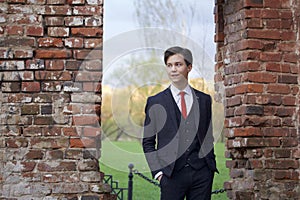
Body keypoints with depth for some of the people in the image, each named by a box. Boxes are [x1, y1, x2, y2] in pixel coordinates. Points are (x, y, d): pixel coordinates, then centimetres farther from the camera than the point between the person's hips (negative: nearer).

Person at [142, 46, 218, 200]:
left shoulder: (204, 100, 12)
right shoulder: (156, 102, 6)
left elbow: (208, 137, 16)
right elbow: (148, 141, 6)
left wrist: (211, 165, 7)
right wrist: (158, 171, -3)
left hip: (201, 172, 2)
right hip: (172, 174, -2)